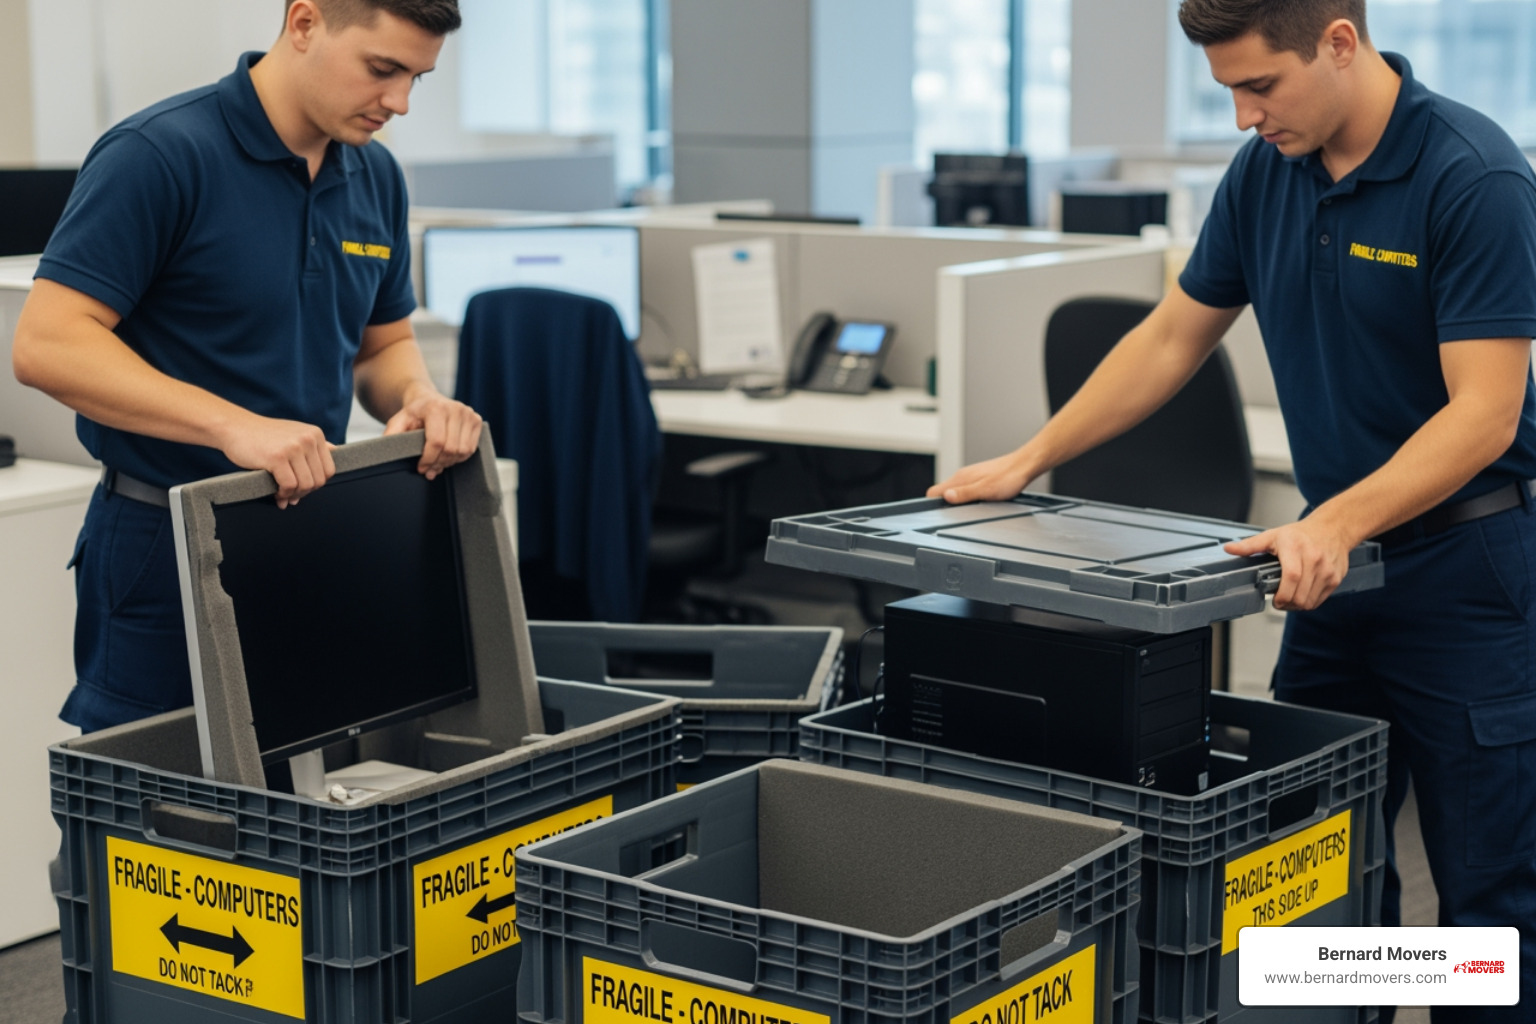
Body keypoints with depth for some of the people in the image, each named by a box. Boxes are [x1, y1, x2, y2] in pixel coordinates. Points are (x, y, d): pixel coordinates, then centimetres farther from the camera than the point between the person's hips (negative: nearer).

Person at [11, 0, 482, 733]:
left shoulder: (375, 177, 7)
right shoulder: (159, 155, -15)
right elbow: (46, 343, -21)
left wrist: (418, 398, -6)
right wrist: (235, 426, -30)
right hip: (166, 554, -6)